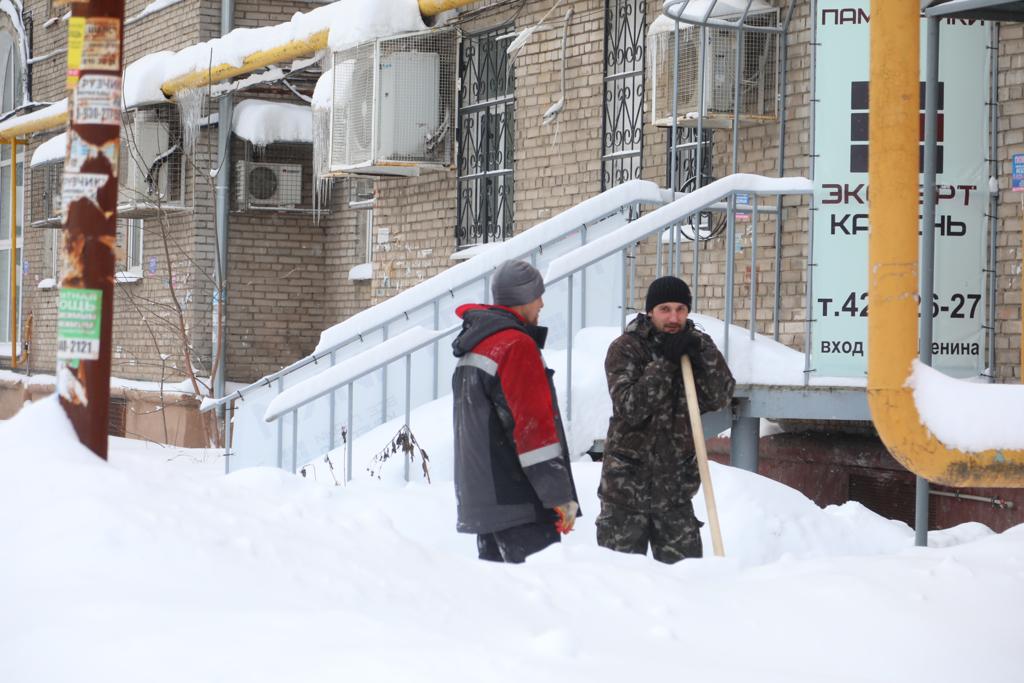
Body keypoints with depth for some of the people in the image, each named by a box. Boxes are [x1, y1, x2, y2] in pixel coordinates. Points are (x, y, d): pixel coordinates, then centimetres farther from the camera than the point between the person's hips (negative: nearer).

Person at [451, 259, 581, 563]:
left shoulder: (473, 346, 18)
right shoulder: (516, 345, -12)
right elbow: (535, 425, -18)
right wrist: (560, 495, -17)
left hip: (481, 500, 10)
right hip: (520, 504, -10)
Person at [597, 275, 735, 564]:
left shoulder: (697, 345, 5)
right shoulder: (624, 349, -7)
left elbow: (721, 397, -7)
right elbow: (630, 406, -18)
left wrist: (703, 357, -21)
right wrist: (664, 362, -22)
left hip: (675, 481, 3)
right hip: (627, 482, -3)